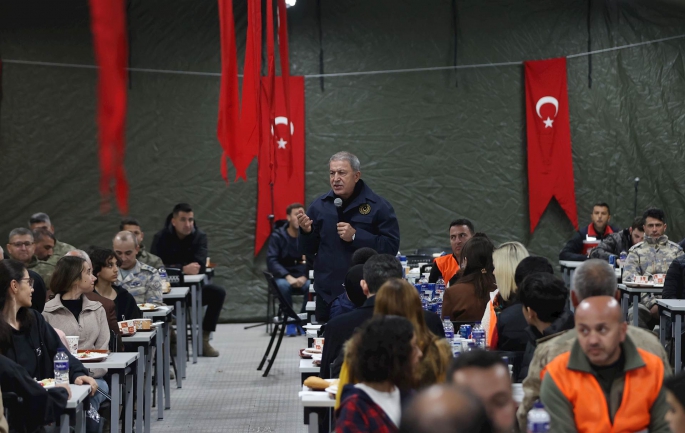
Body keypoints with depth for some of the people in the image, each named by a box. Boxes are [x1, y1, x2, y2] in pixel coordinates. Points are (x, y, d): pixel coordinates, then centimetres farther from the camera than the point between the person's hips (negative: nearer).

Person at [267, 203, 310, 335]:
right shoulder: (278, 236, -5)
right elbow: (271, 261, -14)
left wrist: (305, 277, -21)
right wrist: (288, 277, -26)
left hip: (303, 276, 1)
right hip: (283, 276, -1)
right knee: (283, 285, -37)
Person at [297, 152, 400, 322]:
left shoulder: (378, 206, -5)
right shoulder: (319, 206, 6)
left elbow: (391, 246, -10)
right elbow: (308, 251, 10)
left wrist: (356, 236, -18)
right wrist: (306, 231, -11)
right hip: (327, 295, 3)